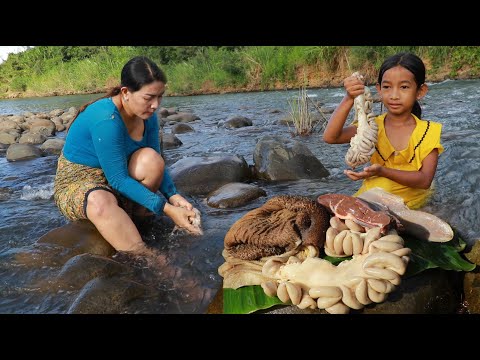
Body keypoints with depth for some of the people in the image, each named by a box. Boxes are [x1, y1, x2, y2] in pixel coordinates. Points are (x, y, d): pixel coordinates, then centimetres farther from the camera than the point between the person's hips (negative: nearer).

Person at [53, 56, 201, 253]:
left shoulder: (148, 116, -7)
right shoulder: (106, 118, -29)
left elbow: (156, 165, 0)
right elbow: (117, 179, -30)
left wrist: (173, 196, -18)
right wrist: (166, 209, -32)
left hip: (115, 179, 6)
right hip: (77, 184, -6)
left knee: (150, 158, -24)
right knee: (100, 202, -42)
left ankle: (125, 217, -13)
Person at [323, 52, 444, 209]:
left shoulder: (428, 131, -5)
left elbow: (425, 180, -15)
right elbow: (330, 137, -17)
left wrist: (382, 171, -29)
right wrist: (349, 99, -27)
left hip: (412, 201, 1)